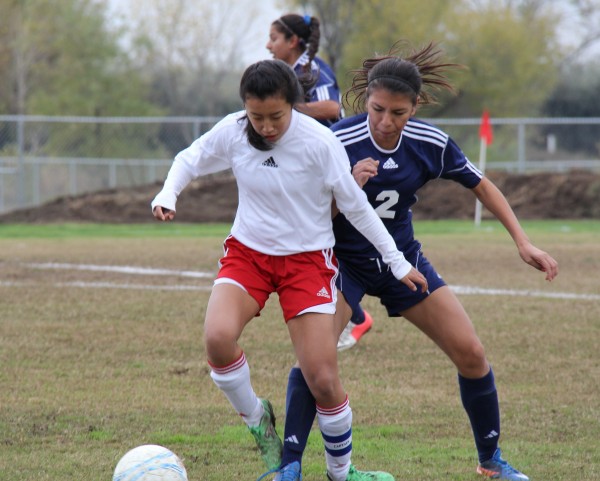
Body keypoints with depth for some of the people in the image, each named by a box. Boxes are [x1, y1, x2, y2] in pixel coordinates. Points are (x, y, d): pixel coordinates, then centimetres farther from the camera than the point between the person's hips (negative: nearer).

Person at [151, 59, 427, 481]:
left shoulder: (319, 141, -19)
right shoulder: (232, 131, -11)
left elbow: (355, 206, -8)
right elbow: (191, 159, 9)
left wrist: (398, 263, -4)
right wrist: (168, 194, -11)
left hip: (307, 258, -2)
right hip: (247, 252, 2)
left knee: (323, 380, -8)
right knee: (218, 337, -28)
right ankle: (257, 420, 0)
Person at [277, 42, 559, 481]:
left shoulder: (431, 144, -14)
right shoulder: (338, 143, -24)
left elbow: (481, 186, 3)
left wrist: (523, 242, -3)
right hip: (345, 261, -3)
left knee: (471, 353, -1)